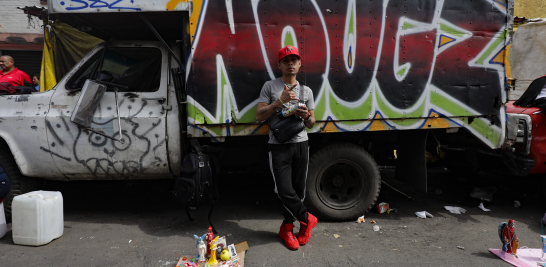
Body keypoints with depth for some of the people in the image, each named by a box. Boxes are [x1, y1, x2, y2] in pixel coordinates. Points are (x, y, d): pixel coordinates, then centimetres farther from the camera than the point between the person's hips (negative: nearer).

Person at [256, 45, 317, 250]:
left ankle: (287, 228, 24)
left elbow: (311, 124, 16)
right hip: (279, 146, -3)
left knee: (298, 190, 5)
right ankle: (307, 219, 18)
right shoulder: (270, 87, 3)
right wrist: (280, 101, -13)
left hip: (301, 144, 4)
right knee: (285, 191, -8)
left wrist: (306, 116, -8)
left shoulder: (306, 91, 14)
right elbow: (259, 116, -4)